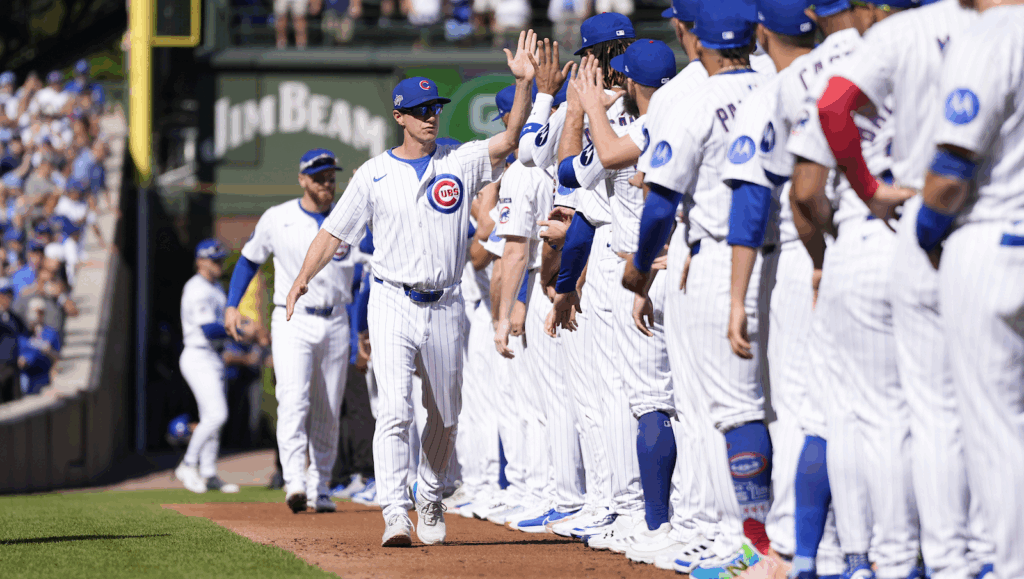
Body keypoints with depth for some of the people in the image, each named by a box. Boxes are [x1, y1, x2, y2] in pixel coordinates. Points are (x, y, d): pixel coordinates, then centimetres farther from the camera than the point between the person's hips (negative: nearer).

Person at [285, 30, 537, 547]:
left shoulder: (461, 162, 4)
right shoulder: (375, 174, 3)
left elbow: (509, 140, -11)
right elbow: (334, 231, 2)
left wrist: (523, 82, -24)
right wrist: (303, 278, -12)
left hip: (445, 306, 2)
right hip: (393, 305, -2)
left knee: (445, 417, 12)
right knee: (394, 410, -15)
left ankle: (430, 499, 33)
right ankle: (394, 514, -21)